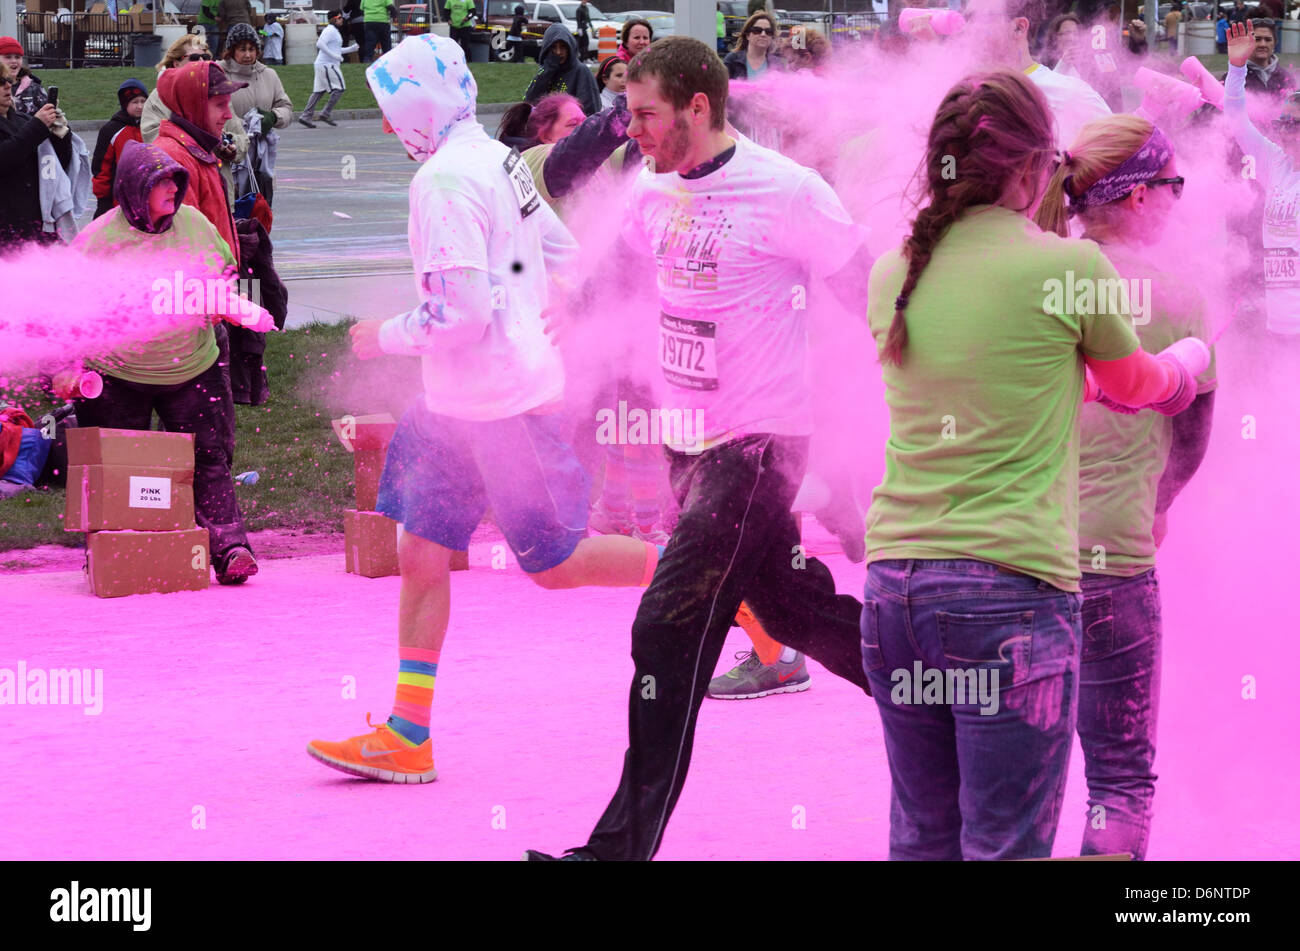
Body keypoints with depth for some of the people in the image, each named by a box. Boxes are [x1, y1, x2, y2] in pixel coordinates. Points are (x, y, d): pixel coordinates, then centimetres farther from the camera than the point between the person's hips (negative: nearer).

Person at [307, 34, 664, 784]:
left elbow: (459, 314, -24)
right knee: (423, 554, 8)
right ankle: (406, 736, 10)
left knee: (555, 563, 0)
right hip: (459, 402, 10)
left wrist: (384, 337, -9)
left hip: (501, 404, -10)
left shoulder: (445, 181, -20)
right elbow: (562, 257, 19)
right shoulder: (498, 160, 9)